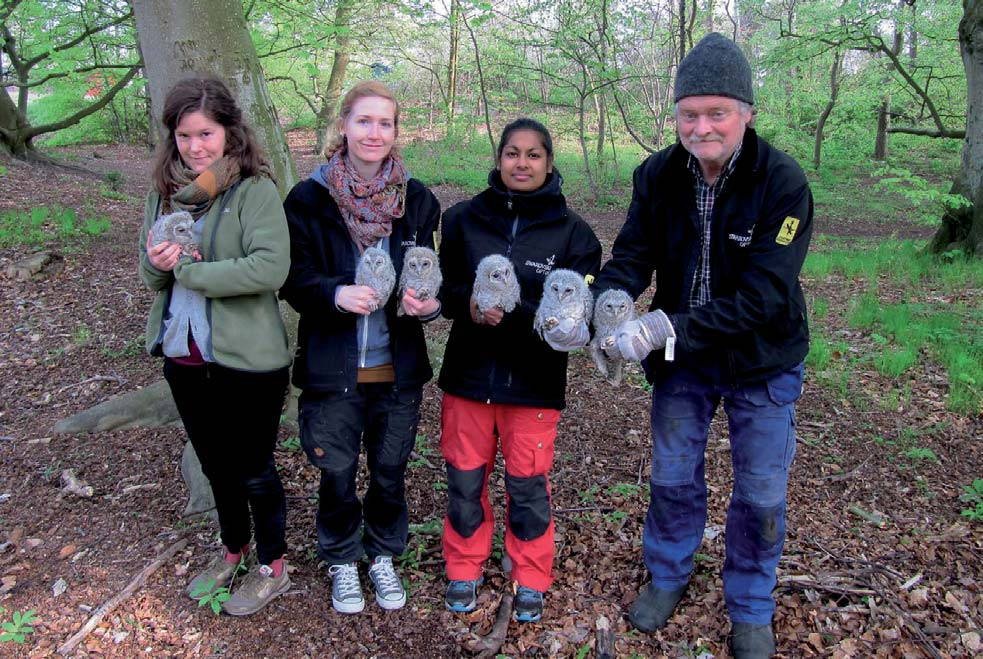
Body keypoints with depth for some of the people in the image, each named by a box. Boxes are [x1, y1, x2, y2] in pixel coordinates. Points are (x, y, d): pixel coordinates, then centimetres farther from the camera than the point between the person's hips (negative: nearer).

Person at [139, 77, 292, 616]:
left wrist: (188, 269, -21)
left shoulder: (255, 190, -15)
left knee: (253, 470, 11)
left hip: (247, 360, -6)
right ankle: (233, 550, 46)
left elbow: (271, 267, -27)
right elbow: (148, 272, 10)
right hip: (182, 357, 6)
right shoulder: (163, 194, 5)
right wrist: (158, 263, -14)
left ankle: (272, 567, 34)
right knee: (215, 465, 23)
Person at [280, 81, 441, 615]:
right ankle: (342, 561, 38)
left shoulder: (418, 199, -1)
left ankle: (383, 555, 41)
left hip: (398, 367, 2)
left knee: (389, 471, 16)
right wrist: (336, 294, -27)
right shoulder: (308, 198, -6)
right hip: (332, 368, -1)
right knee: (337, 474, 12)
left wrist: (431, 302, -16)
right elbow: (294, 278, -6)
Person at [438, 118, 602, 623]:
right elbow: (440, 287, 3)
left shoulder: (572, 232, -5)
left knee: (528, 486, 9)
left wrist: (513, 314, -24)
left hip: (534, 382, -1)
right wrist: (468, 303, -19)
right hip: (468, 373, 2)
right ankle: (464, 570, 35)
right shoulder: (463, 219, 0)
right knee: (464, 481, 13)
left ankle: (530, 581, 31)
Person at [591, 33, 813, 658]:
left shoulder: (784, 182, -22)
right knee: (672, 475, 16)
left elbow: (764, 295, -28)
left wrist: (668, 325, -38)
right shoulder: (658, 174, -10)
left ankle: (751, 608, 34)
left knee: (761, 494, 10)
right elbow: (631, 257, -12)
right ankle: (668, 575, 41)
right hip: (681, 358, 3)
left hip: (762, 362, -2)